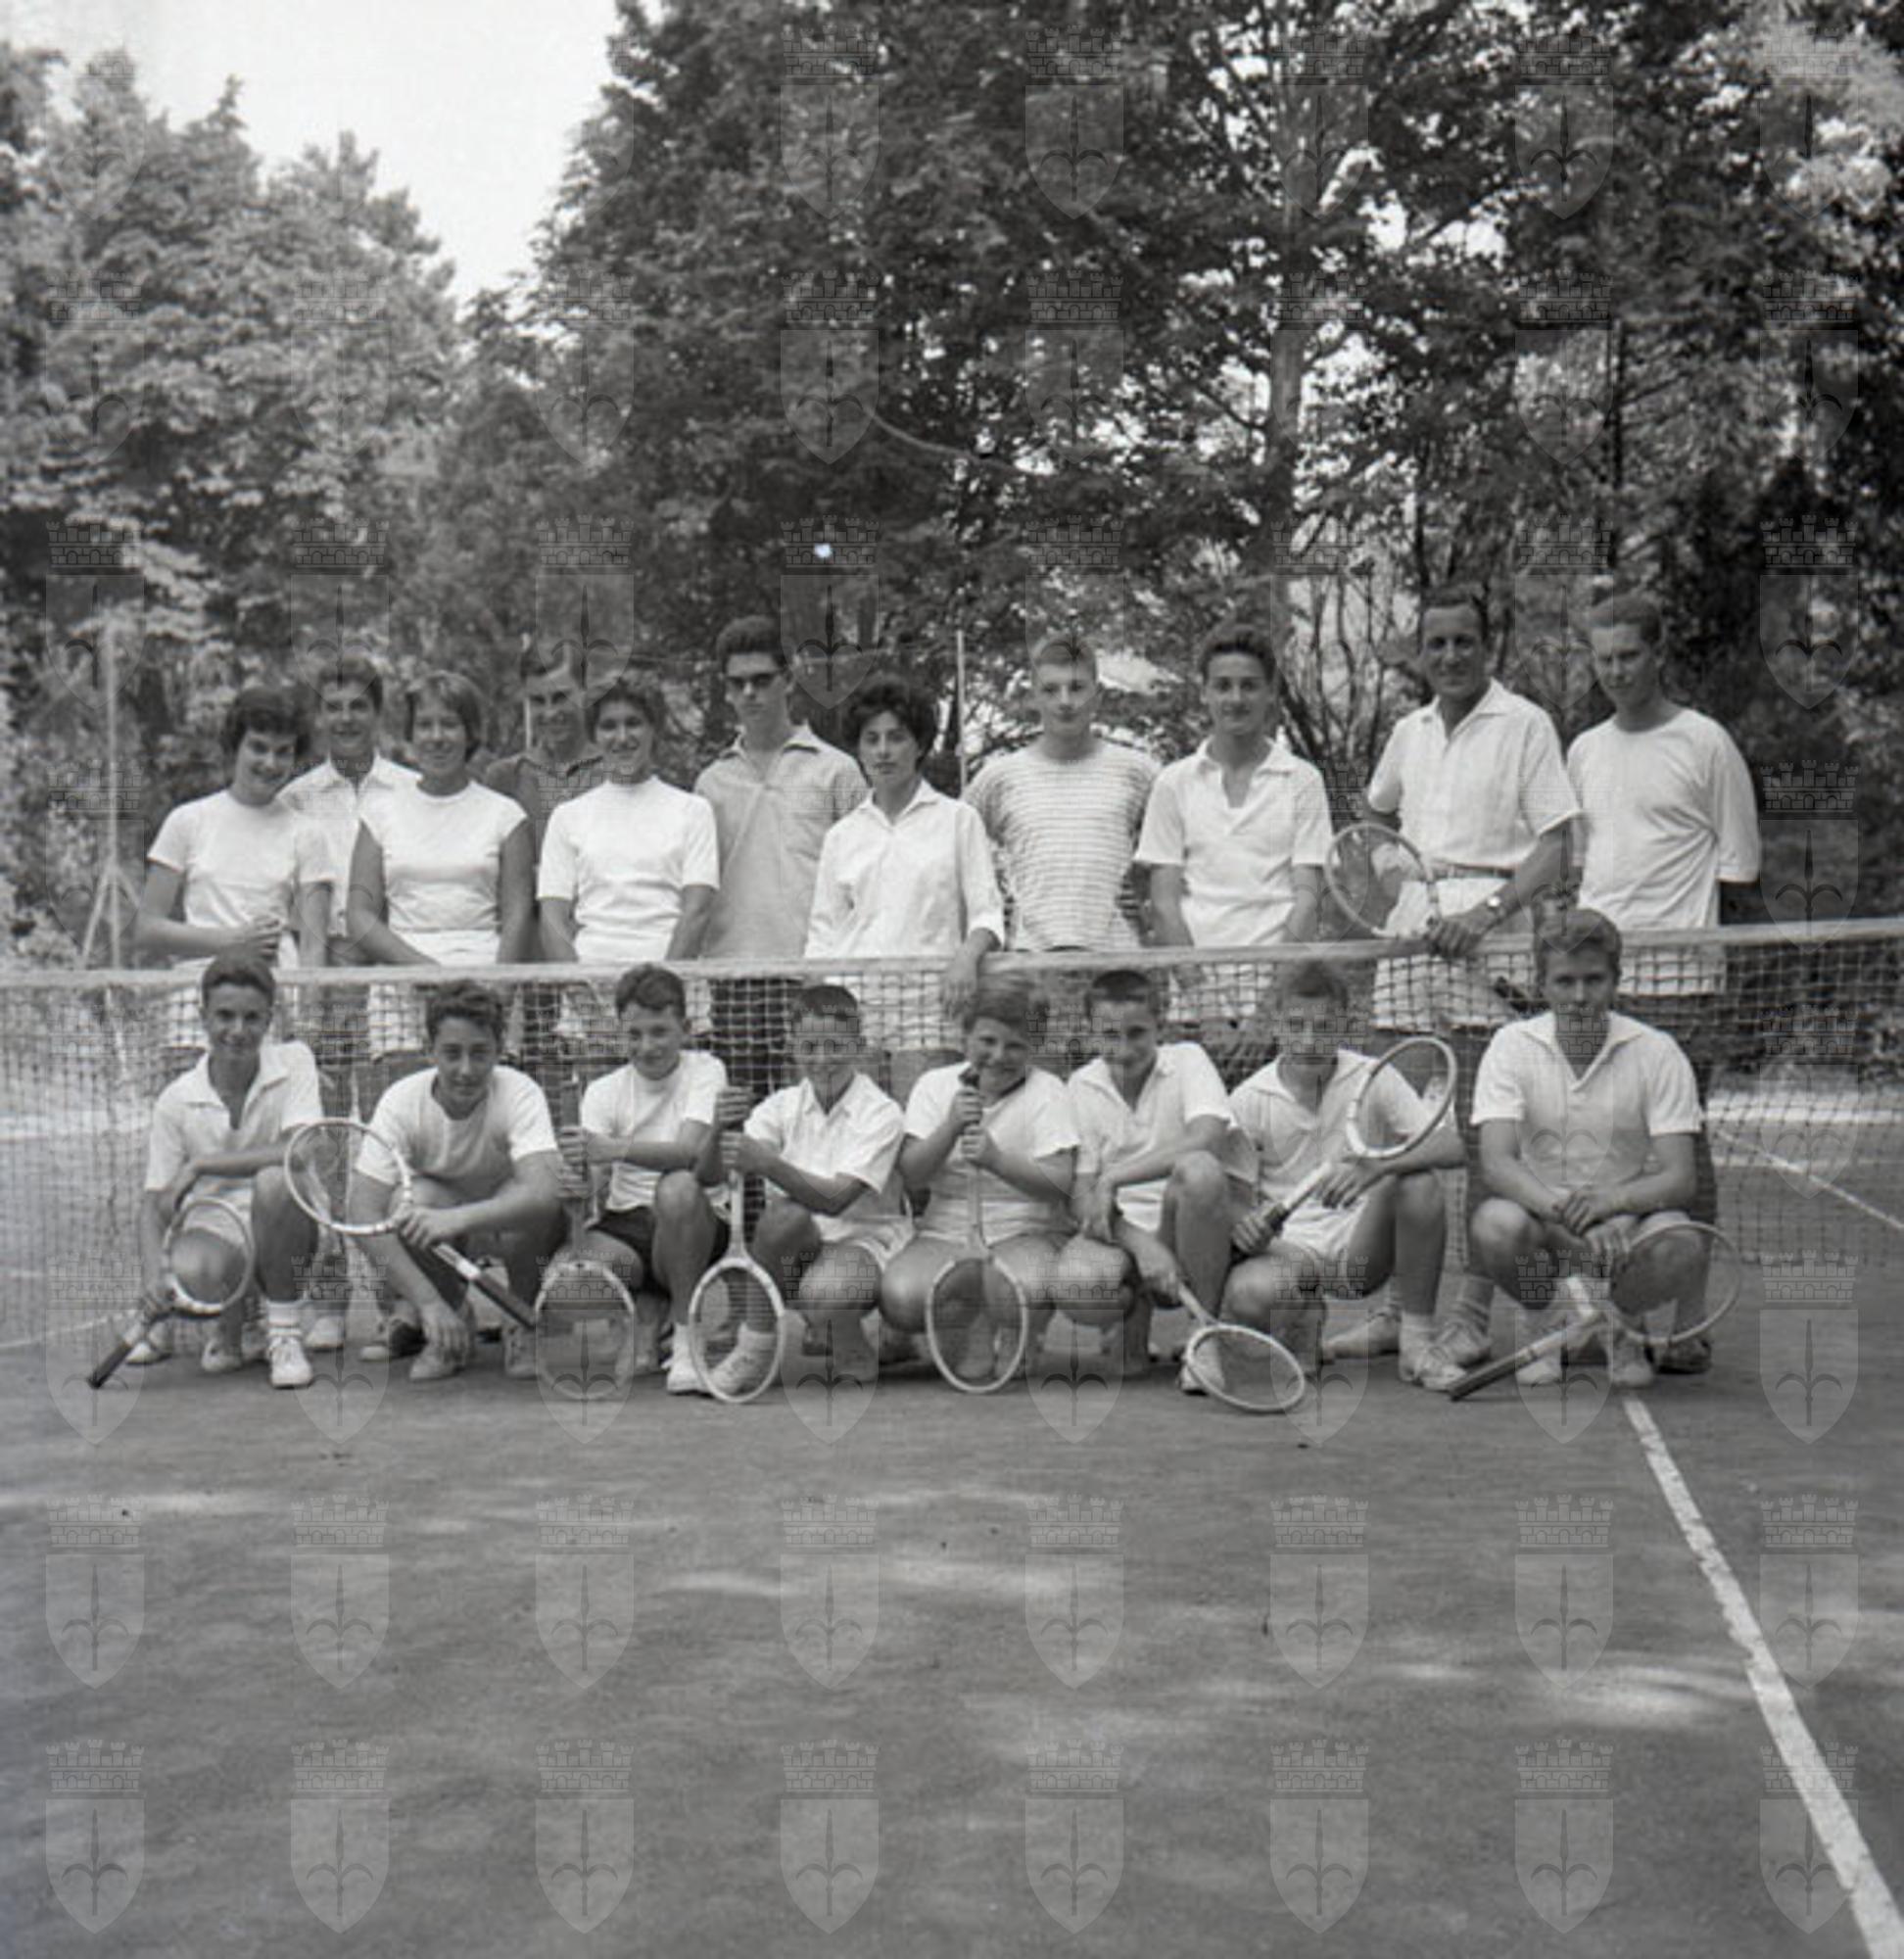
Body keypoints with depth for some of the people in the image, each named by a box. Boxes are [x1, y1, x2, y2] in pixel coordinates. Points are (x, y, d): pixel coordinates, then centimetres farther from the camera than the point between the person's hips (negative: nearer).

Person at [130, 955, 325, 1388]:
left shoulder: (293, 1061, -6)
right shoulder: (176, 1100, -2)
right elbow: (154, 1201, -1)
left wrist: (200, 1165, -21)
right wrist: (152, 1273, -21)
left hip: (282, 1227, -1)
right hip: (214, 1227, 1)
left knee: (275, 1180, -34)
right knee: (190, 1271, -35)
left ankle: (284, 1330, -13)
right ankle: (234, 1323, 6)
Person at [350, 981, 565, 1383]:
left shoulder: (519, 1094, -26)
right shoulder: (402, 1101, -23)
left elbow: (543, 1194, -43)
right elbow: (363, 1210, -32)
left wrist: (457, 1218, -60)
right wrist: (429, 1301, -42)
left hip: (512, 1228, -1)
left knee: (529, 1202, -36)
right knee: (418, 1195, -33)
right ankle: (412, 1319, -9)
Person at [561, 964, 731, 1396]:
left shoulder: (705, 1072, -2)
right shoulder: (604, 1090, 7)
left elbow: (690, 1152, -22)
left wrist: (615, 1149, -38)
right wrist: (577, 1172, -32)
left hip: (695, 1231, -2)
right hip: (627, 1224, 2)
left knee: (677, 1187, -37)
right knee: (580, 1260, -34)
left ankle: (687, 1336, -22)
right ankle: (641, 1321, 1)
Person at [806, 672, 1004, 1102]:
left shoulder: (958, 820, 9)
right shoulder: (841, 835, 16)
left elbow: (986, 911, 5)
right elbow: (823, 931, 16)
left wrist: (967, 955, -16)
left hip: (927, 998, -2)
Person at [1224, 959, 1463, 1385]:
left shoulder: (1373, 1078, -3)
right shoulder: (1249, 1099, -1)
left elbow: (1453, 1146, -15)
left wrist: (1375, 1167, -33)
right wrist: (1242, 1222, -25)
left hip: (1362, 1248, 1)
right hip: (1287, 1248, -1)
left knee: (1419, 1181, -29)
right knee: (1246, 1294, -37)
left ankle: (1417, 1336, -12)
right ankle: (1298, 1325, 3)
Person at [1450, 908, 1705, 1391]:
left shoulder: (1656, 1052, -8)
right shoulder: (1512, 1046, -7)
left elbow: (1680, 1178, -15)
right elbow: (1496, 1162, -19)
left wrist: (1611, 1200, -36)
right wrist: (1562, 1210, -37)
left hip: (1628, 1213, 0)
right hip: (1538, 1212, 0)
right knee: (1494, 1224, -35)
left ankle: (1623, 1330, 3)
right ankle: (1538, 1323, 1)